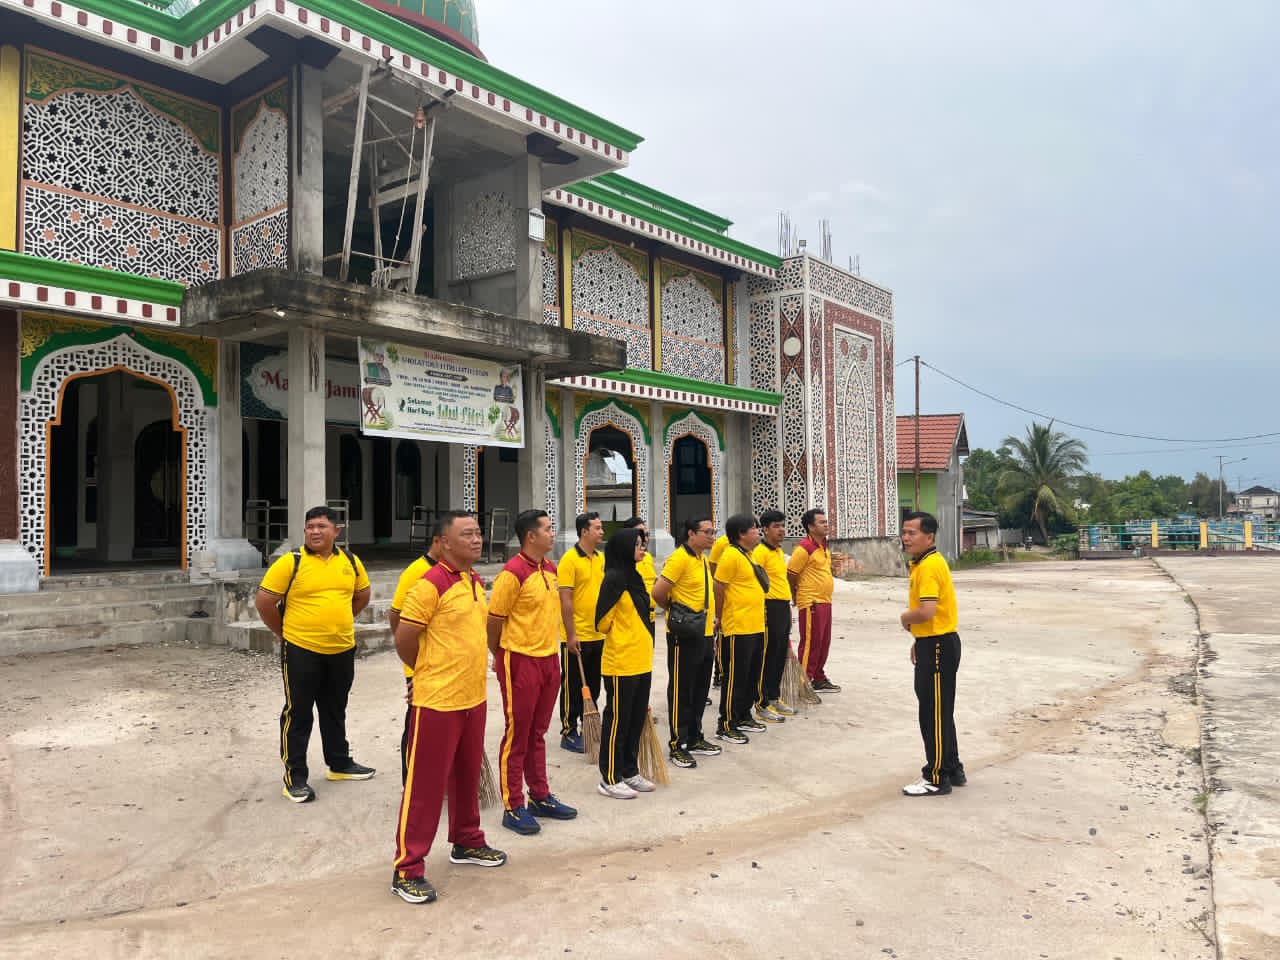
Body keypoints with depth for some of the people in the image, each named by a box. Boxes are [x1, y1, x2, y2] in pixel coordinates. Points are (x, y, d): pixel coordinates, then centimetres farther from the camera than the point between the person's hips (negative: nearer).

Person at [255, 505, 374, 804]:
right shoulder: (290, 562, -11)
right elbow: (264, 602, -8)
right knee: (298, 714, 4)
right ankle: (294, 778, 14)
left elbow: (362, 596, 18)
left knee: (335, 711, 20)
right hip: (302, 651, -5)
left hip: (342, 650, 5)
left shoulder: (350, 562, 3)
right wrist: (285, 633, 0)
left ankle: (339, 763, 35)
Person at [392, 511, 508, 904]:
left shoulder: (477, 582, 8)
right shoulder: (430, 585, -18)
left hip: (474, 697, 8)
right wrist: (430, 675, 3)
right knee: (425, 784, 1)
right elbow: (404, 640, -14)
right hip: (437, 702, -8)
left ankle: (467, 842, 38)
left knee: (467, 776, 21)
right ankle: (407, 870, 12)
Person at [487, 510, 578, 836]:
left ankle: (540, 797, 28)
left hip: (549, 659, 7)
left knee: (537, 733, 17)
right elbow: (494, 619, -12)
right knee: (517, 735, 4)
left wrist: (551, 650, 16)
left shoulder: (551, 568, 7)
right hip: (520, 662, -7)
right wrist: (500, 658, 0)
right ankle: (513, 807, 14)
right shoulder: (513, 573, -18)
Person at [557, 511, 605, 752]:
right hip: (577, 638, -7)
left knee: (593, 687, 15)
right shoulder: (570, 559, -14)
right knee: (573, 687, 4)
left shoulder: (600, 558, 8)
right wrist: (571, 635, -18)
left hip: (599, 636, 7)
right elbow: (565, 600, -17)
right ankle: (568, 734, 15)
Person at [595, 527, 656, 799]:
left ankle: (630, 772, 27)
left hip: (642, 661, 9)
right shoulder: (614, 579, -16)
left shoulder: (634, 577, 12)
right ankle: (610, 779, 12)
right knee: (617, 720, 1)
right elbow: (602, 620, -14)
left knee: (637, 719, 15)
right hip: (621, 663, -9)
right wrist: (619, 637, 1)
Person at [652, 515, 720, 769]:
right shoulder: (679, 558, -16)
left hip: (704, 634, 9)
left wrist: (710, 616, 15)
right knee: (681, 691, 0)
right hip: (684, 636, -9)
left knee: (700, 690, 16)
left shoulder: (703, 559, 12)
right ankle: (677, 745, 9)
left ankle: (695, 739, 28)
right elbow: (658, 593, -20)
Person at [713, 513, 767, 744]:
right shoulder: (731, 556, -16)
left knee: (752, 676, 17)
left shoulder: (748, 555, 14)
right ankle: (726, 726, 6)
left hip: (756, 627, 9)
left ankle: (743, 717, 30)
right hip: (738, 629, -9)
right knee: (735, 678, -3)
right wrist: (719, 619, -10)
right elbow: (718, 590, -15)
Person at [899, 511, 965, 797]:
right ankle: (952, 769, 30)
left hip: (939, 647, -10)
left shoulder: (930, 566, -20)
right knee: (939, 711, 18)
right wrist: (918, 639, 19)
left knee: (935, 713, -1)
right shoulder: (922, 563, 12)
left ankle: (937, 779, 9)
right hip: (930, 644, 10)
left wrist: (905, 618, -11)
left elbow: (927, 611, -30)